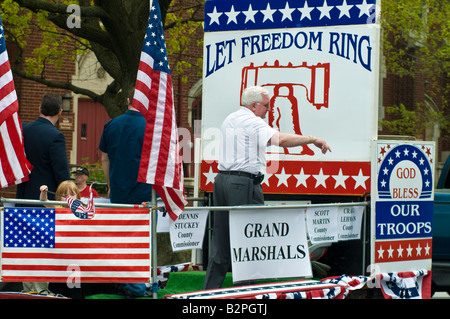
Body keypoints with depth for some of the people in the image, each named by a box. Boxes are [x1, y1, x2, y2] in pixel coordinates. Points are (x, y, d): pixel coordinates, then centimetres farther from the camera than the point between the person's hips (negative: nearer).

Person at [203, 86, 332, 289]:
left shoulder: (229, 120, 18)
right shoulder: (252, 121, -10)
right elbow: (280, 139, -23)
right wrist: (312, 140, -18)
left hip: (222, 179, 9)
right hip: (244, 183, -9)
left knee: (221, 239, 10)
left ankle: (211, 289, 10)